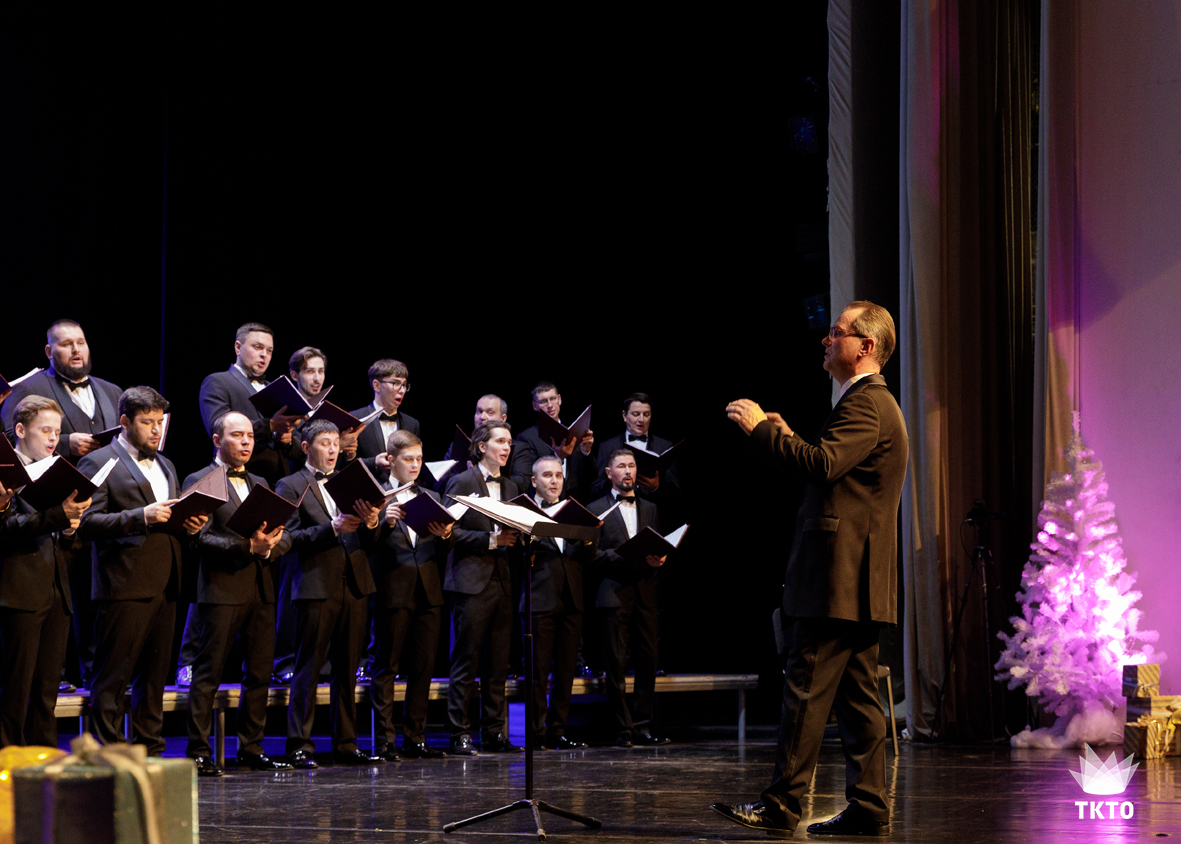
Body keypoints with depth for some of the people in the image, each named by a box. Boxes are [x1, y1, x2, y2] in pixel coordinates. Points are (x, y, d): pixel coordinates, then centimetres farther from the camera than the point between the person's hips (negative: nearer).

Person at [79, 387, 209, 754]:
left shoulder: (165, 466, 22)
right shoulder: (98, 462, -2)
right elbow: (87, 523, -12)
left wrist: (188, 525, 5)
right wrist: (142, 516, -19)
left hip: (164, 587, 7)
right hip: (124, 586, -7)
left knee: (155, 674, 10)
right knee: (112, 678, -5)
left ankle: (151, 752, 15)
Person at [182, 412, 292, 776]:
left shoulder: (259, 484, 20)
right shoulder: (199, 482, -1)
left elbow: (284, 536, 14)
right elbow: (201, 538, -11)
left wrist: (270, 545, -9)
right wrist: (247, 546, -20)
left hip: (260, 589, 7)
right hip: (221, 590, -7)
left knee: (260, 674, 8)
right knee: (208, 673, -4)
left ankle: (251, 749, 16)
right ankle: (199, 753, -2)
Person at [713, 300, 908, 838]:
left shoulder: (865, 404, -12)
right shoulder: (872, 402, 23)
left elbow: (823, 465, -26)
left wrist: (761, 428, -18)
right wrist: (788, 439, 15)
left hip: (837, 577, -11)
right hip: (855, 580, 11)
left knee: (806, 689, -9)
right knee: (855, 694, 9)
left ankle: (781, 805, -8)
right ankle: (868, 809, 9)